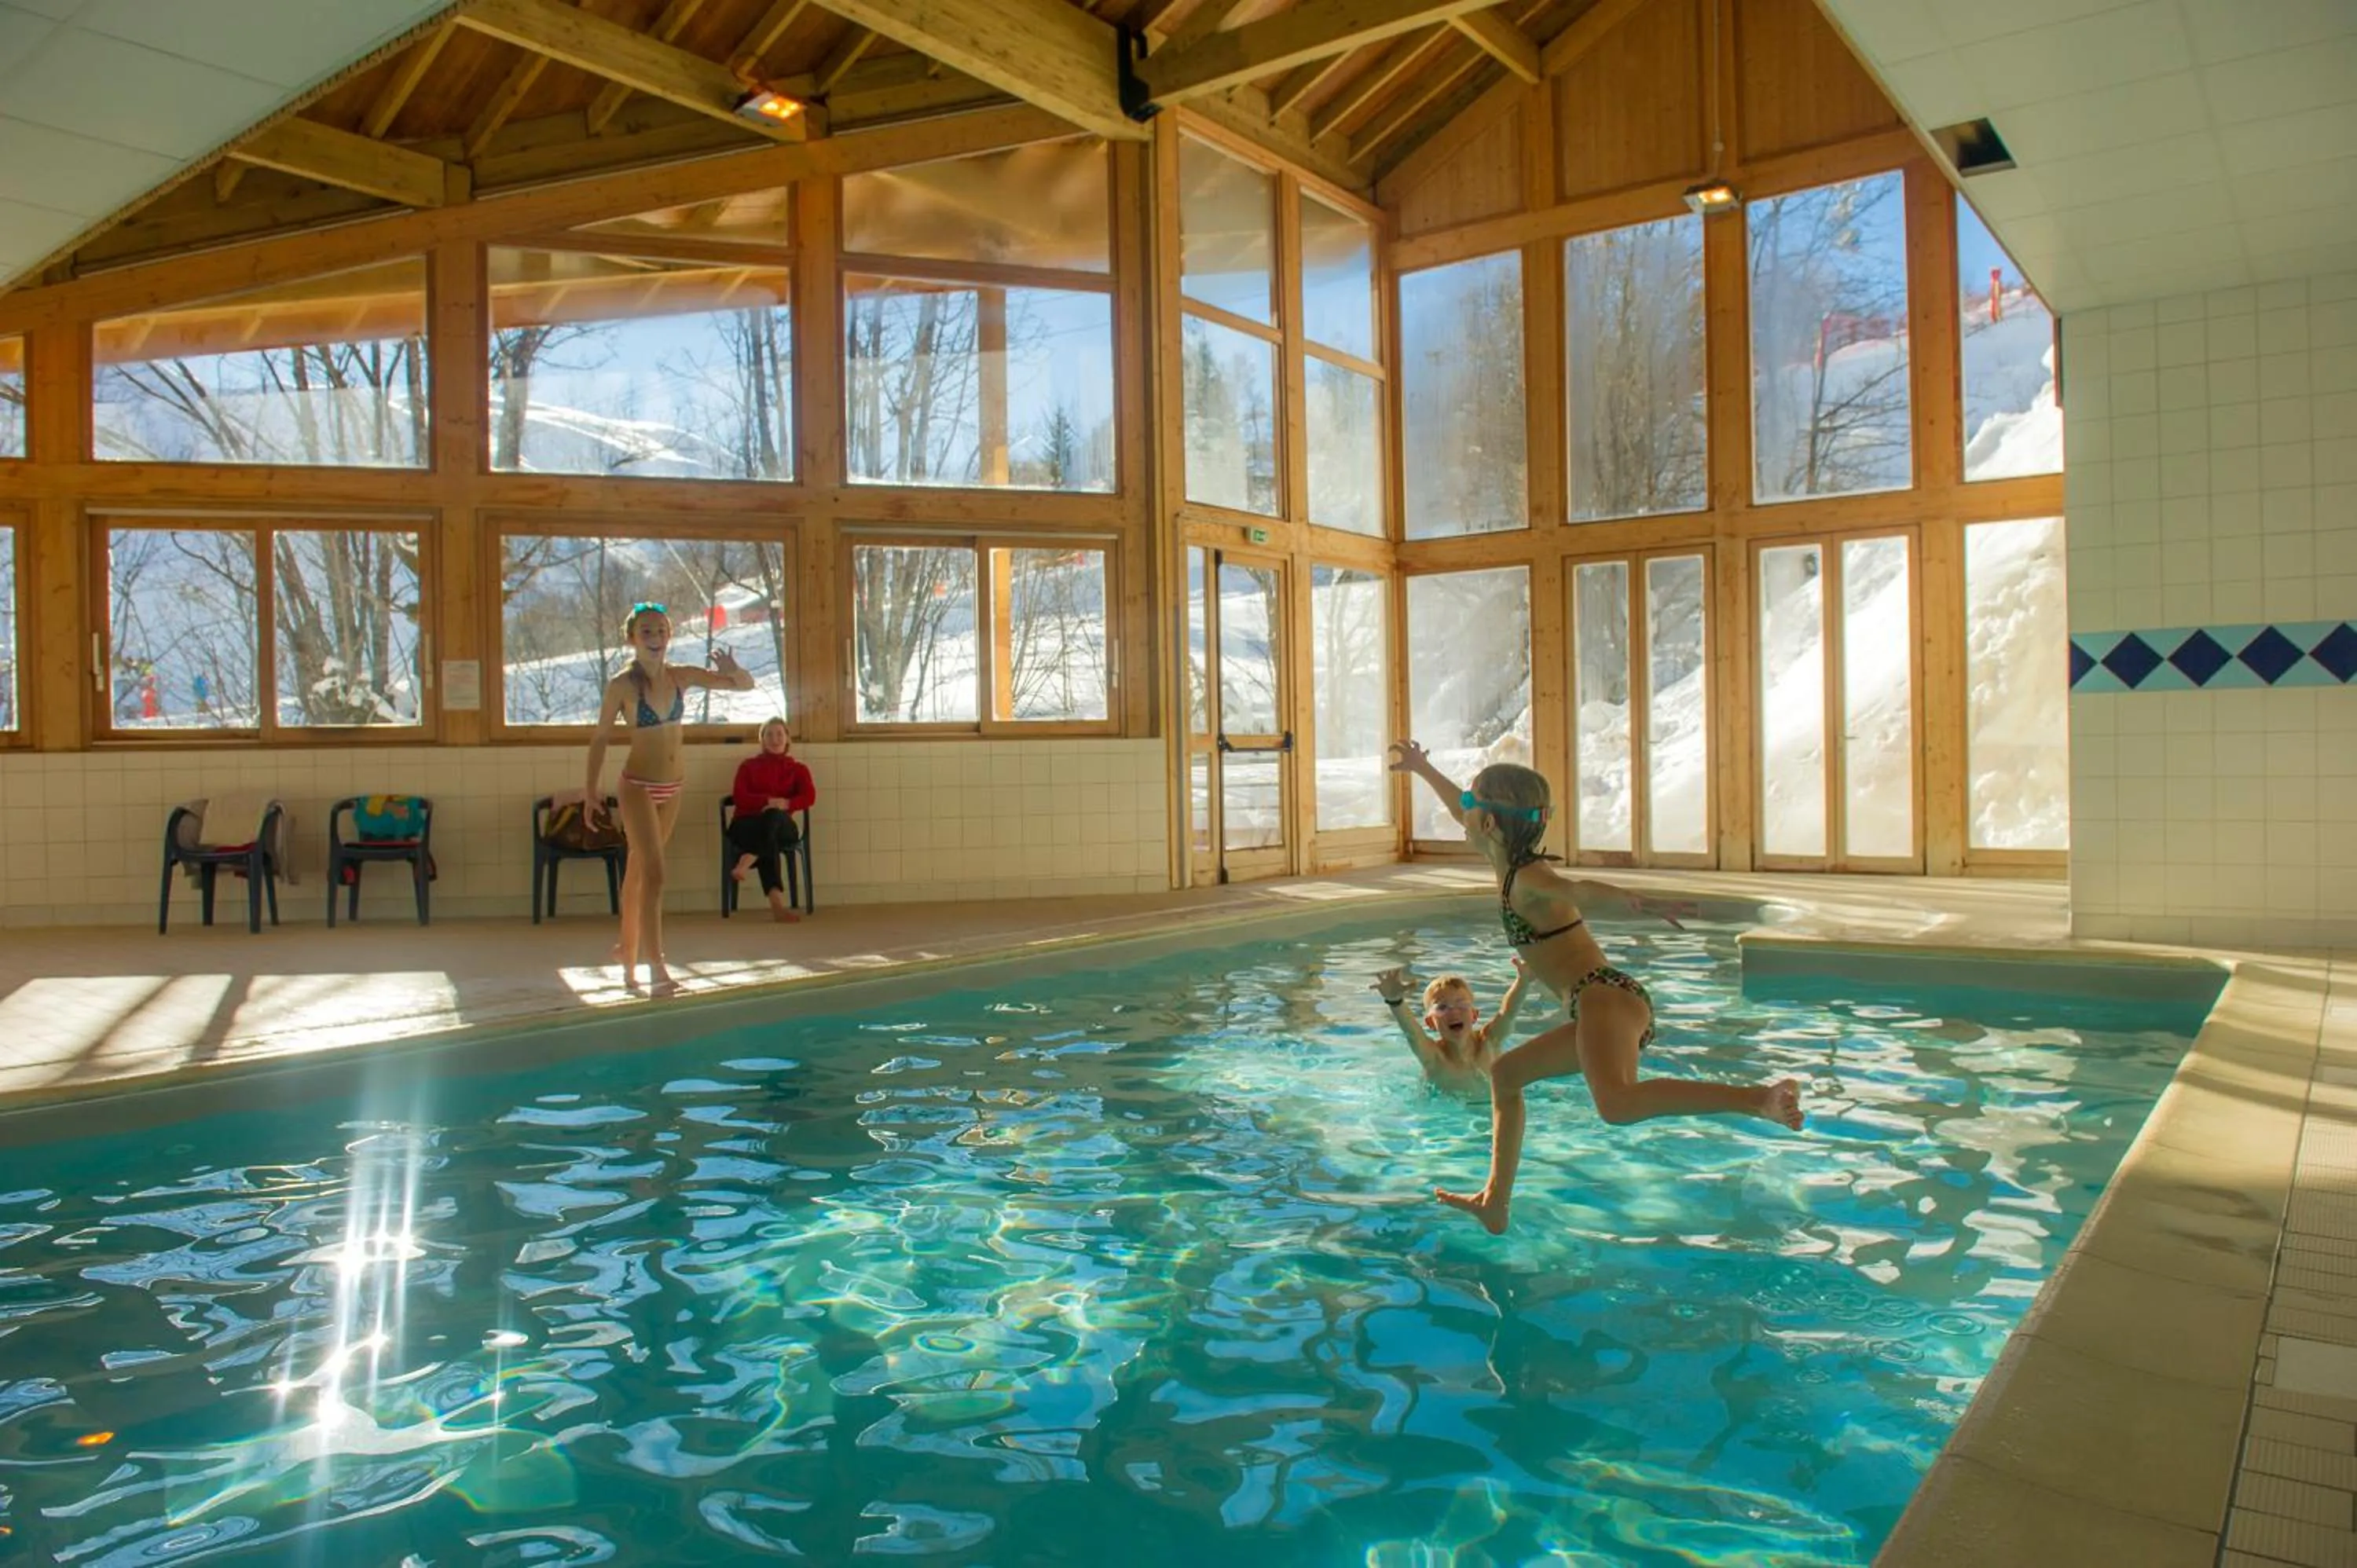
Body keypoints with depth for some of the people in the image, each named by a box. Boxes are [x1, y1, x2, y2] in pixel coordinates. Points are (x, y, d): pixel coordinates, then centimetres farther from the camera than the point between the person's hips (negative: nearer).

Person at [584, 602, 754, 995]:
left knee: (638, 871, 19)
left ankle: (629, 949, 33)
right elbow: (601, 736, -4)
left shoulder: (682, 677, -1)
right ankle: (656, 970, -13)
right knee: (653, 874, -13)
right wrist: (591, 789, -5)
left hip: (671, 788, 5)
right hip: (638, 787, -5)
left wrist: (733, 670, -19)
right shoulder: (622, 685, -12)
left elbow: (746, 685, 4)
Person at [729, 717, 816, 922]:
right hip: (746, 825, -1)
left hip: (782, 827, 1)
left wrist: (785, 803, -18)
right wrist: (769, 801, -15)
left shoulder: (798, 769, 21)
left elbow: (809, 796, 1)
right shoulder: (748, 765, 20)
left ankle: (745, 863, -52)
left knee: (774, 815, -39)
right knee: (768, 840, -39)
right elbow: (740, 797, 3)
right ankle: (778, 904, -55)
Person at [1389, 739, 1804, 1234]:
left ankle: (1760, 1099, -39)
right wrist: (1422, 768, 47)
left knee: (1617, 1104, -35)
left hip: (1604, 997, -10)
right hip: (1597, 1007, 10)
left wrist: (1638, 903, -51)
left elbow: (1579, 889, -32)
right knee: (1505, 1074, 24)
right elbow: (1466, 817, 37)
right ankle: (1495, 1202, 27)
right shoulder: (1510, 862, 18)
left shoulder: (1528, 878, -9)